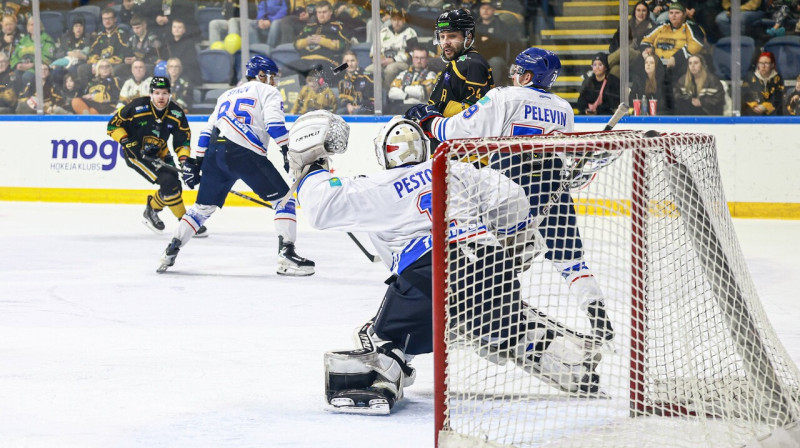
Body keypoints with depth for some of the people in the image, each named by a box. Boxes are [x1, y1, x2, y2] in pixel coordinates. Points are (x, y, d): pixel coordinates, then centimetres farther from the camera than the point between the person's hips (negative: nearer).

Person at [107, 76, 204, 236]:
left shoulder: (177, 113, -9)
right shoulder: (137, 107, -21)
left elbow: (183, 140, -1)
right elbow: (113, 125, -12)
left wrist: (183, 159, -16)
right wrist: (126, 141, -24)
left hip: (158, 154, 7)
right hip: (135, 153, -7)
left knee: (174, 186, 3)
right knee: (168, 181, -21)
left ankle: (152, 209, 28)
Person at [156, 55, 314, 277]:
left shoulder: (227, 95, 32)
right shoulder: (267, 92, 13)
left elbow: (207, 131, 26)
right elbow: (274, 124, -6)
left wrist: (196, 162, 27)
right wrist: (288, 153, -11)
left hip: (214, 152, 6)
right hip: (245, 153, -6)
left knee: (203, 206, 20)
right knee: (283, 198, 2)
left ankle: (170, 252, 14)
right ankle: (286, 254, -9)